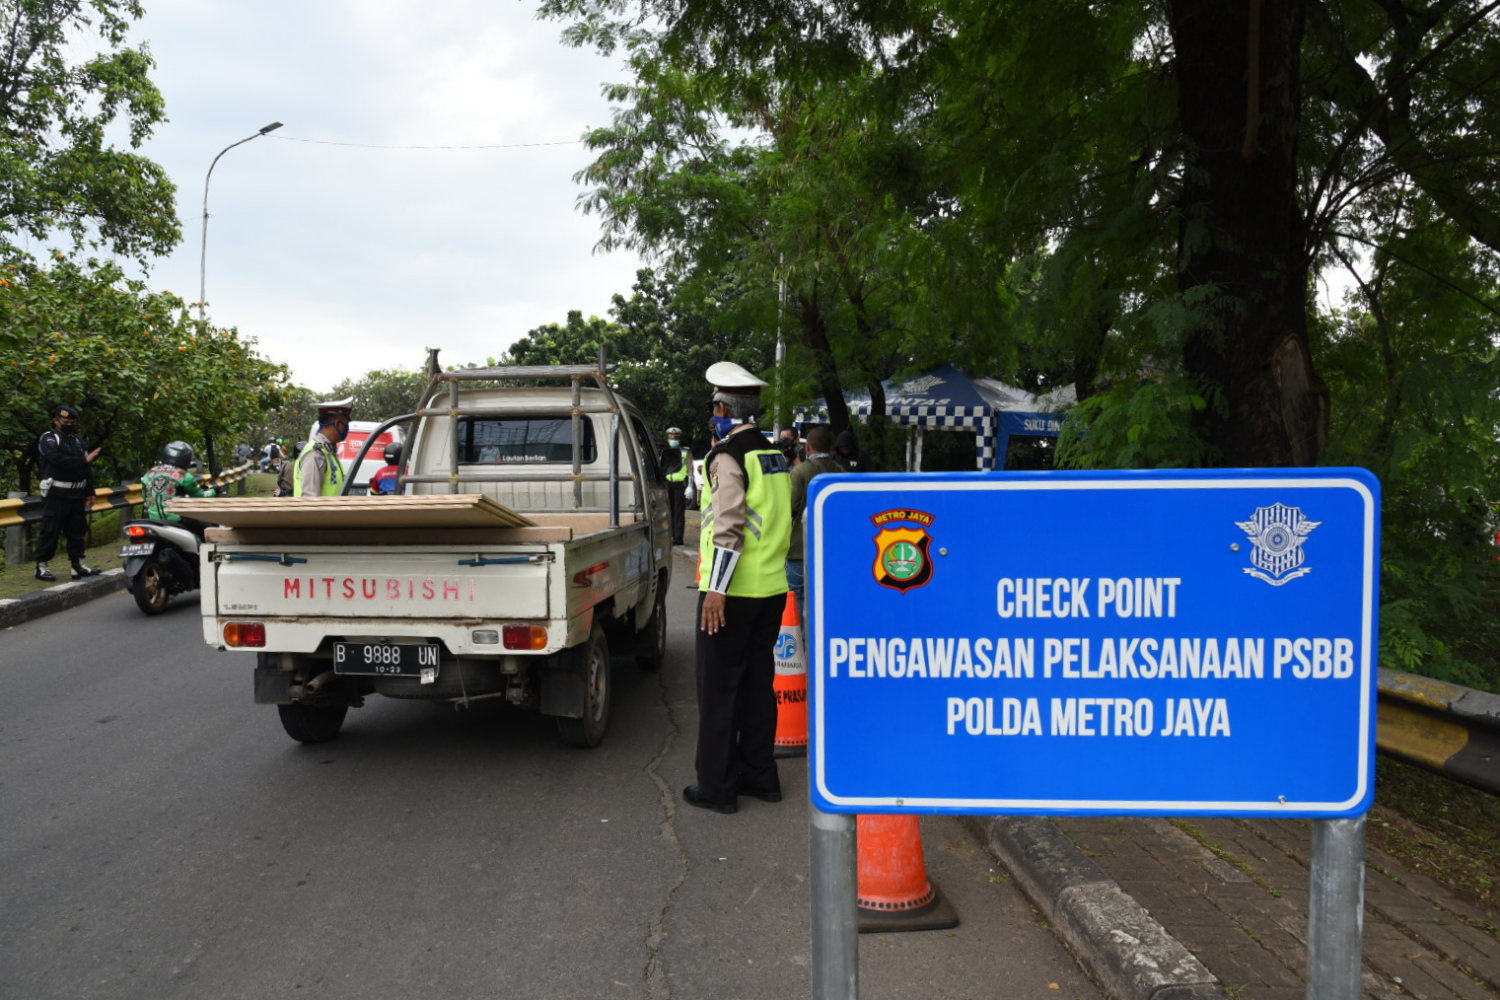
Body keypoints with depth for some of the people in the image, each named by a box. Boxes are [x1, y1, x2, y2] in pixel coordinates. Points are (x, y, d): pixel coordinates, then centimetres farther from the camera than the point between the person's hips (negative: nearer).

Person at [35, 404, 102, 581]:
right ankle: (41, 566, -1)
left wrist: (89, 492, 8)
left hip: (77, 494, 7)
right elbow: (58, 460, -23)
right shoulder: (49, 438, -5)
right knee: (50, 530, -5)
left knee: (77, 530, 9)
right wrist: (84, 460, -20)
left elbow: (87, 468, 13)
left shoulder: (78, 440, 17)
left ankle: (77, 565, 15)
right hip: (56, 493, -7)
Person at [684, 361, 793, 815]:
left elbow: (729, 528, -21)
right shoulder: (775, 456, 13)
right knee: (758, 682, 16)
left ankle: (716, 786, 8)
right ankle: (760, 776, 24)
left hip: (733, 591, -8)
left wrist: (717, 589, -21)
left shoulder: (727, 456, -13)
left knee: (719, 688, 1)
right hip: (772, 587, 8)